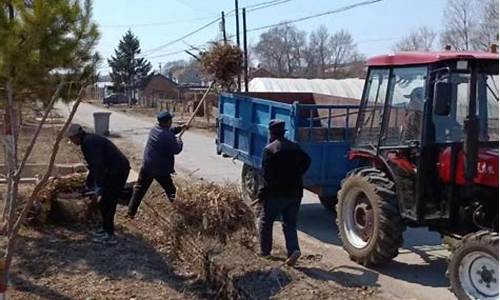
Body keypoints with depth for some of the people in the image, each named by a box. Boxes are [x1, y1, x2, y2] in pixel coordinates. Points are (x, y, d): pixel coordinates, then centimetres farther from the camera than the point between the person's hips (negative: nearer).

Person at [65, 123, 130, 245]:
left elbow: (97, 165, -23)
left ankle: (109, 236, 4)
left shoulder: (89, 142, -13)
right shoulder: (90, 140, 20)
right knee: (105, 202, 19)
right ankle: (106, 228, 31)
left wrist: (99, 187, -23)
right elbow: (93, 165, 31)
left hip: (117, 171, -10)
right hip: (117, 170, 10)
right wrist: (88, 184, 39)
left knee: (106, 202, -2)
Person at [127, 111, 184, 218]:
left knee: (139, 189, 10)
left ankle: (131, 212, 8)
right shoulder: (168, 136, -21)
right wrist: (179, 141, 4)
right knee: (171, 191, 14)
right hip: (161, 170, -6)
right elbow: (176, 150, -14)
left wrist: (179, 128, 17)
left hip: (147, 167, 6)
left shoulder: (155, 129, 4)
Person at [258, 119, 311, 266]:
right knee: (290, 224, 12)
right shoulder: (295, 147, 10)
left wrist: (262, 193, -9)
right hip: (295, 192, 5)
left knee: (266, 222, 11)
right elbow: (306, 161, 16)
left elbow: (267, 174, -16)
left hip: (276, 193, -5)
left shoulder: (269, 149, -10)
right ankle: (293, 249, -6)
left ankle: (265, 252, 17)